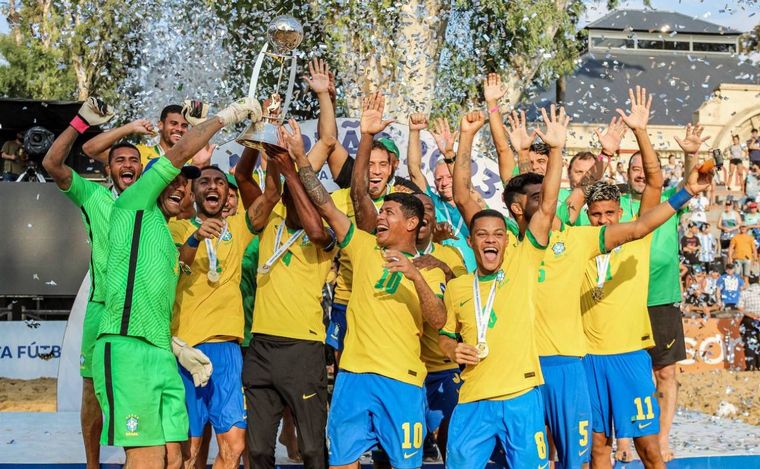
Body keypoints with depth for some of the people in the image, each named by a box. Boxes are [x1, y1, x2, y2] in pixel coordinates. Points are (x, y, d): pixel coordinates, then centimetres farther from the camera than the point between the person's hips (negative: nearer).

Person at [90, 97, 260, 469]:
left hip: (161, 355, 9)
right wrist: (228, 114, 5)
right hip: (127, 350, -9)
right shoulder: (133, 205, 5)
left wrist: (178, 348, 18)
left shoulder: (166, 241, 27)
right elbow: (181, 151, -3)